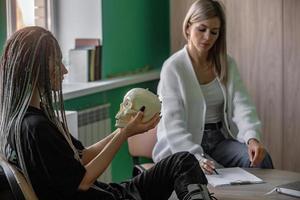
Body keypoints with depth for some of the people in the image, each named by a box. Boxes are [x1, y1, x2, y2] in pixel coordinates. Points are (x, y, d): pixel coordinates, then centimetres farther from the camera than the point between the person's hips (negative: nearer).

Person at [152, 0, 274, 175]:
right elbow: (173, 123, -18)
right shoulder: (173, 67, -10)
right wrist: (197, 157, -34)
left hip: (220, 139, 5)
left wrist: (252, 137, -28)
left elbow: (242, 106, -7)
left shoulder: (227, 64, 6)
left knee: (261, 159, -22)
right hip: (183, 147, -4)